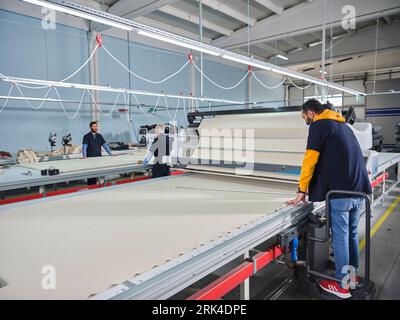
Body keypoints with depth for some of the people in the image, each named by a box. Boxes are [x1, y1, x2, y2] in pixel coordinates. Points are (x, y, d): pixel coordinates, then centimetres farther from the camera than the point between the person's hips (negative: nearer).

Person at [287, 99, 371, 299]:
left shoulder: (318, 125, -3)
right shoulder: (343, 125, 21)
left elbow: (310, 160, -9)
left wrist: (302, 191, -5)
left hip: (340, 192, -8)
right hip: (360, 190, 8)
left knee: (340, 237, 1)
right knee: (352, 234, 18)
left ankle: (342, 286, 12)